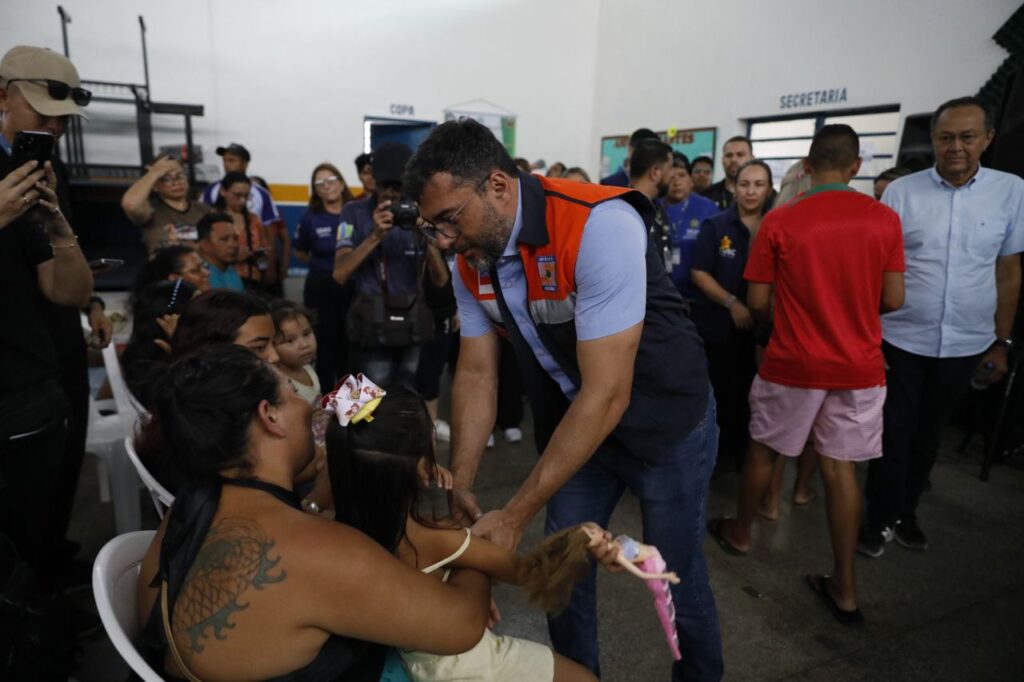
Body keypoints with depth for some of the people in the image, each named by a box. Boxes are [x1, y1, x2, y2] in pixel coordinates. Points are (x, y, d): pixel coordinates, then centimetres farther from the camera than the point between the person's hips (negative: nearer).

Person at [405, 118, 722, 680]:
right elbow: (475, 373, -3)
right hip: (571, 425, 6)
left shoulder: (598, 226, -31)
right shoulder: (471, 261, -8)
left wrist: (514, 516, -30)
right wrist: (459, 486, -13)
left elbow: (606, 394, -32)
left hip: (666, 421, -5)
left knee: (675, 575, 9)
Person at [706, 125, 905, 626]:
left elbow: (757, 301, -6)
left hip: (793, 364, -2)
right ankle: (844, 587, 18)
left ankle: (740, 531, 38)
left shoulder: (779, 221, -10)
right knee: (841, 467, 10)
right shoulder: (885, 219, -3)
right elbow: (893, 299, 1)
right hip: (860, 366, 3)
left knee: (763, 450, 17)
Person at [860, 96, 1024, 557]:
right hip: (901, 341, -2)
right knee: (893, 436, 7)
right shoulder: (901, 192, -6)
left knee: (928, 436, 17)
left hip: (966, 346, 2)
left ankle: (906, 512, 35)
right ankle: (881, 518, 25)